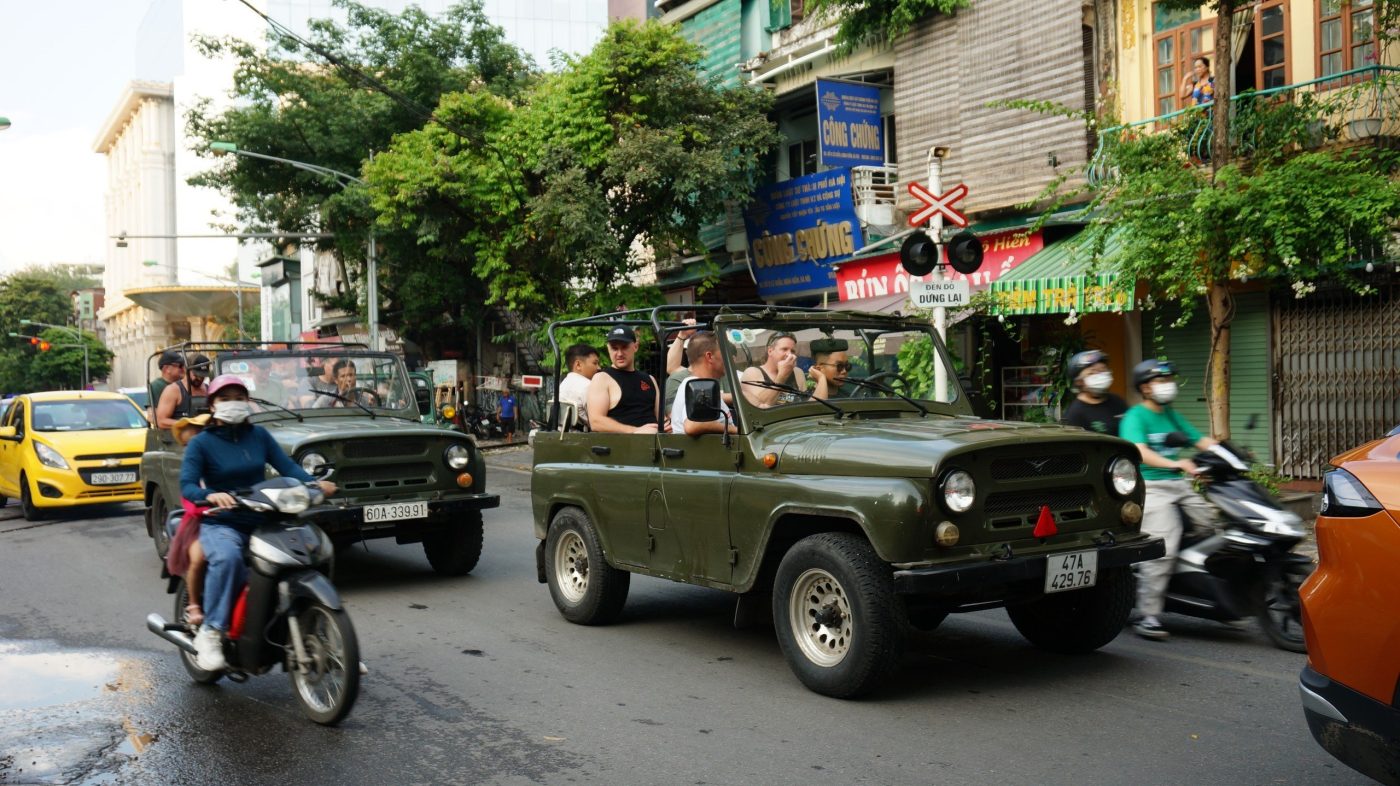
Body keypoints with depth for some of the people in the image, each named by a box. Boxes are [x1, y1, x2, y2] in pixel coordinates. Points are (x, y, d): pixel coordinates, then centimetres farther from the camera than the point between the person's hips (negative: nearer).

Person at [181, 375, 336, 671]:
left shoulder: (258, 435, 11)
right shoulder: (200, 443, 1)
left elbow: (286, 465, 0)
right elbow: (187, 485, -12)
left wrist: (314, 483, -19)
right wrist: (210, 495, -34)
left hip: (262, 522, 4)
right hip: (221, 524, -4)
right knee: (227, 558, -38)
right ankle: (210, 632, -28)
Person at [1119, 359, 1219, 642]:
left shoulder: (1171, 415, 21)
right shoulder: (1135, 416, -3)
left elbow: (1201, 440, 18)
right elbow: (1139, 451, -20)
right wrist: (1174, 463, -35)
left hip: (1179, 485, 8)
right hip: (1151, 487, -8)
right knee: (1163, 547, -21)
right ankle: (1147, 616, -17)